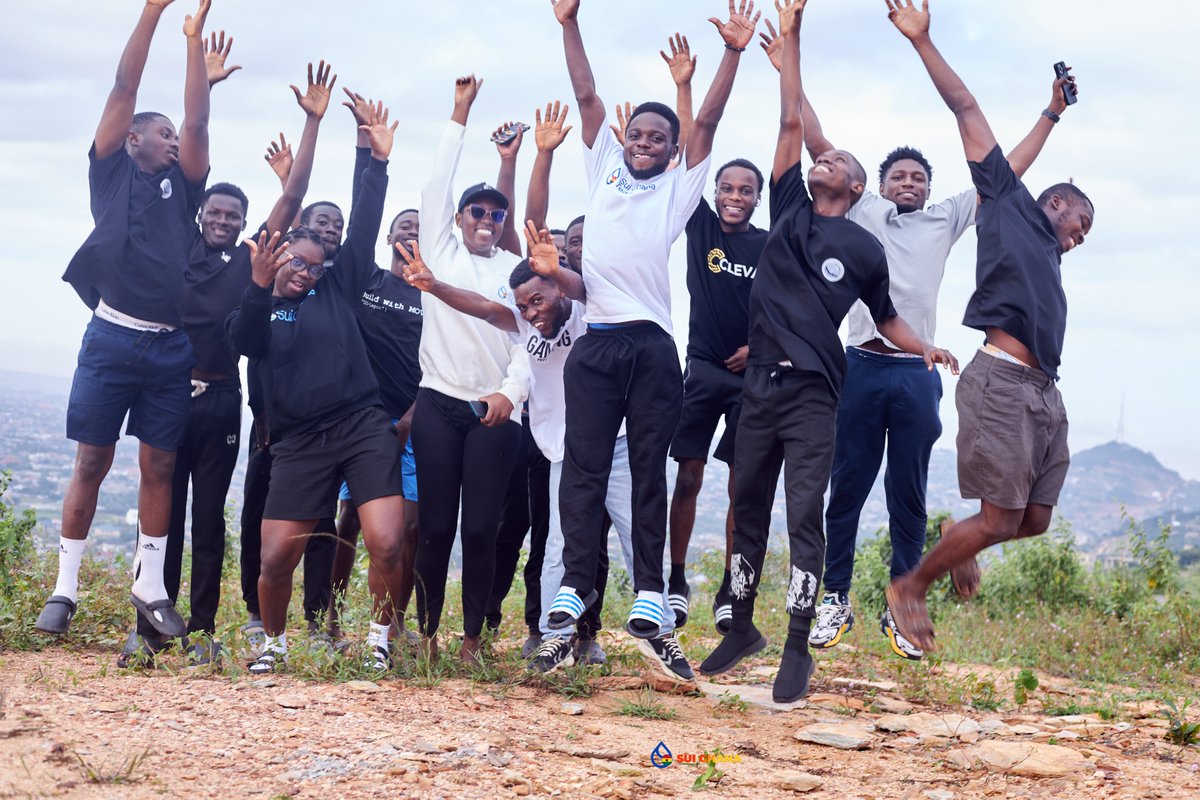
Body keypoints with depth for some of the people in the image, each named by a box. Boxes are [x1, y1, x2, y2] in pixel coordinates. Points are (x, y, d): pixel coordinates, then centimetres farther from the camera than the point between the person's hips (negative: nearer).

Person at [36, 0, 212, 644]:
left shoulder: (182, 185, 16)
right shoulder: (112, 171, 9)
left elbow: (198, 120, 5)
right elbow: (124, 90, 3)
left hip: (170, 347, 3)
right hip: (112, 337, -3)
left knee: (158, 467, 4)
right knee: (92, 462, -2)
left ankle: (149, 585, 11)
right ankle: (64, 587, 4)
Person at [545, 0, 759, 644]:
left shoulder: (679, 187, 15)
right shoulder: (605, 169, 18)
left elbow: (708, 120, 7)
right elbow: (587, 97, 15)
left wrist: (733, 53, 0)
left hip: (653, 345, -1)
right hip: (597, 343, 1)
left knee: (650, 471, 2)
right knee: (584, 467, -2)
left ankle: (650, 590, 3)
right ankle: (575, 584, -1)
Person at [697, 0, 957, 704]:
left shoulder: (864, 248, 6)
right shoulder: (790, 209, 10)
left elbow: (887, 317, 16)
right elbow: (792, 122, 7)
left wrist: (926, 348, -3)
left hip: (813, 394, -3)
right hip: (760, 384, 3)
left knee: (805, 516, -6)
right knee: (748, 509, 10)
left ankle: (799, 650, -5)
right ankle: (743, 628, 22)